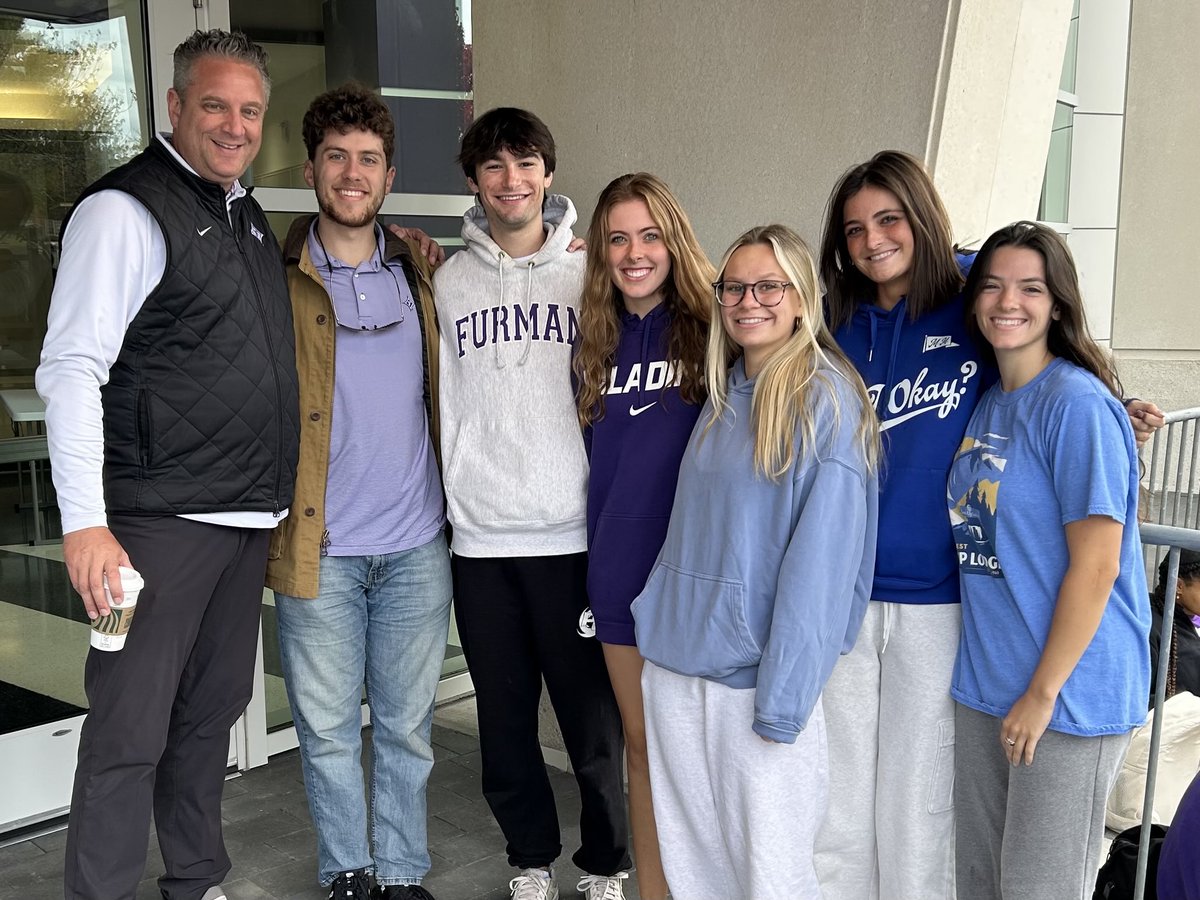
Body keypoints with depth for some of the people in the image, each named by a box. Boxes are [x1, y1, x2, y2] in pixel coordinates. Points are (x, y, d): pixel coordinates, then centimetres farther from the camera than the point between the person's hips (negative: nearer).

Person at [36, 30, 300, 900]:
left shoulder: (250, 217, 16)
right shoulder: (124, 208, -9)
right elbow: (71, 370, -15)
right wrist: (85, 522, -21)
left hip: (250, 518, 8)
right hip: (161, 524, -8)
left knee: (211, 713, 17)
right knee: (131, 731, -3)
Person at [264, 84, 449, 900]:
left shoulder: (420, 271, 9)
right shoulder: (275, 277, -1)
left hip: (416, 546, 3)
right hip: (319, 546, -2)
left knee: (407, 726, 12)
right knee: (328, 727, 9)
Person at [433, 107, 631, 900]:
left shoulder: (588, 272, 2)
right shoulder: (448, 281, 7)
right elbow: (441, 406, 6)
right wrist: (455, 500, 2)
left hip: (572, 535, -2)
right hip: (480, 538, 2)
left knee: (593, 719, 4)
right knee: (505, 721, 12)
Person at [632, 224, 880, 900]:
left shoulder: (826, 397, -12)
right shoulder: (724, 394, 11)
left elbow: (819, 560, -17)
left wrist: (782, 701, -19)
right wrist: (656, 618, 12)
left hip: (759, 677, -7)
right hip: (675, 665, 7)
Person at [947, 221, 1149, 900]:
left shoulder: (1078, 403, -15)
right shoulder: (987, 403, 8)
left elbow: (1096, 567, -17)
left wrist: (1043, 693, -15)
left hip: (1069, 690, -7)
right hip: (985, 688, 7)